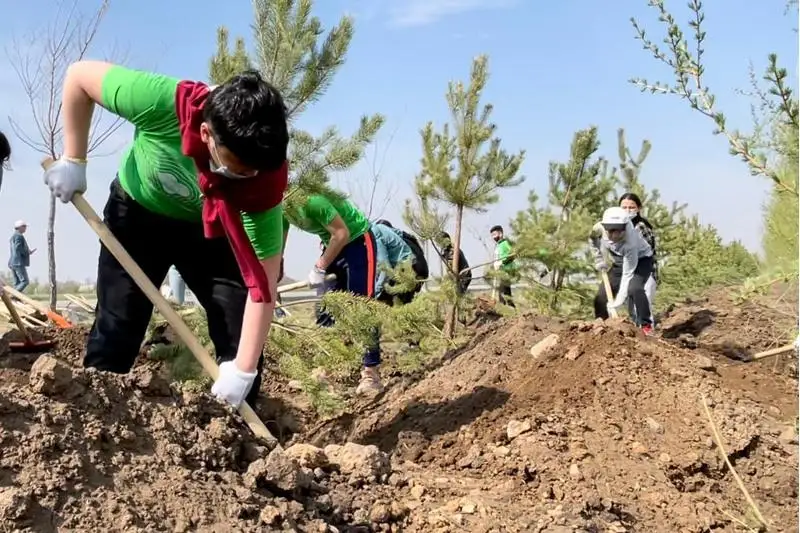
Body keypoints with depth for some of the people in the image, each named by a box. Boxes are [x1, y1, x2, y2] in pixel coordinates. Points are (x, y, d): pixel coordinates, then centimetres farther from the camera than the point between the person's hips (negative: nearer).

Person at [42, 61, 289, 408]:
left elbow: (262, 285, -31)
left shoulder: (266, 178, -35)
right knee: (115, 329, -3)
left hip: (208, 228, 1)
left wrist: (243, 370, -34)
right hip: (139, 210, 0)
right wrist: (73, 161, -18)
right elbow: (79, 75, -21)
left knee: (242, 335, -8)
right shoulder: (164, 103, -40)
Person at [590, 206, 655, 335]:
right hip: (619, 263, 6)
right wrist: (599, 260, -5)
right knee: (601, 296, -2)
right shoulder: (600, 228, -27)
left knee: (634, 289, -34)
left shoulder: (630, 243, -40)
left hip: (641, 260, -6)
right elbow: (593, 239, 0)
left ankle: (646, 326, -21)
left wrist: (619, 300, -37)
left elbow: (627, 274, -35)